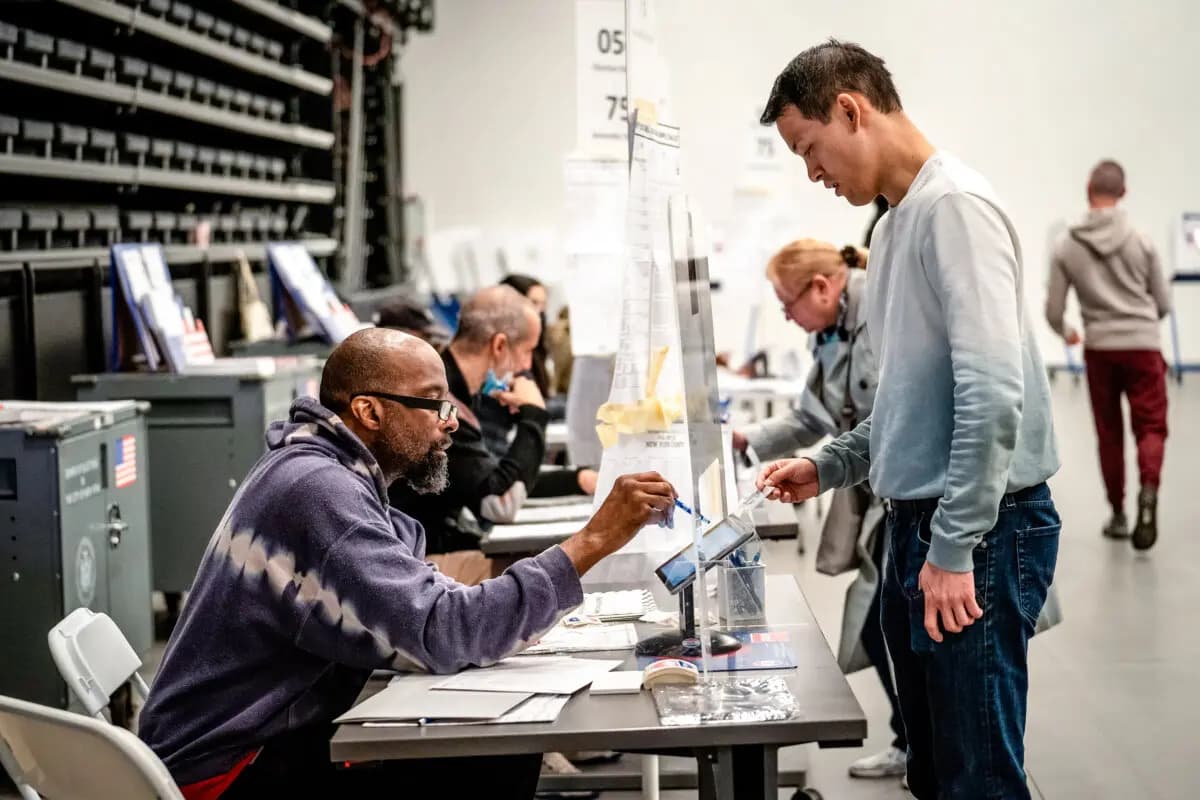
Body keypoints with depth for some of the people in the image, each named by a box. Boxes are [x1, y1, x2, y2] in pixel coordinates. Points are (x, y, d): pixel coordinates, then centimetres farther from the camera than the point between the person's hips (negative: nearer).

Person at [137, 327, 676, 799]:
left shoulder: (327, 473, 10)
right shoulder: (318, 491, -22)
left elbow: (419, 605, 8)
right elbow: (441, 634, -29)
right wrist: (591, 541, -26)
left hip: (283, 736, 10)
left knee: (504, 749, -1)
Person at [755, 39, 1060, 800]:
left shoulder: (953, 204, -14)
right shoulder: (897, 218, 15)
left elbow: (991, 393, -22)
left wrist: (954, 549, -21)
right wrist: (830, 466, 14)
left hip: (979, 524, -9)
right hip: (918, 518, 9)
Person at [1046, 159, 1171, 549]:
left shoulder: (1067, 247, 0)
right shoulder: (1141, 242, 0)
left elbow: (1053, 311, 1)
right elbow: (1164, 304, 6)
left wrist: (1067, 333, 23)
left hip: (1099, 349, 1)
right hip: (1142, 345, -1)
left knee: (1109, 434, 13)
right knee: (1151, 427, 1)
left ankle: (1118, 514, 20)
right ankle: (1148, 493, -25)